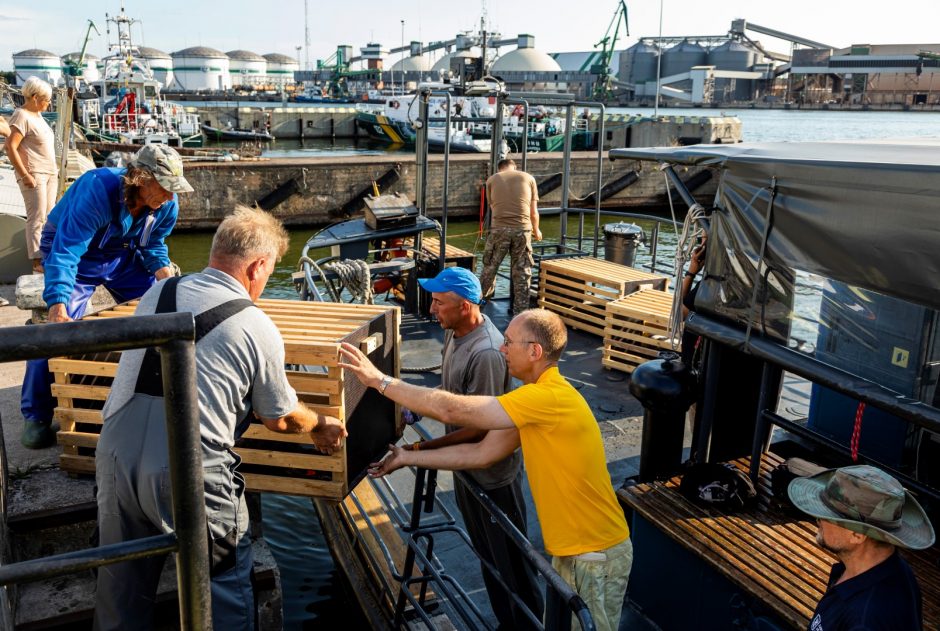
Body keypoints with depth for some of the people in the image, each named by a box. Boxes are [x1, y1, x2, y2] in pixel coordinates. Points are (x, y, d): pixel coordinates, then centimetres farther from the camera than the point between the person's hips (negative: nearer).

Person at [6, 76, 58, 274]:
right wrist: (25, 174, -22)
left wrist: (53, 168, 16)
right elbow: (10, 146, -19)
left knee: (48, 216, 10)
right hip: (33, 174, -9)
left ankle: (45, 254, 18)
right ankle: (37, 261, -11)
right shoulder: (22, 116, -13)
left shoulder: (37, 114, 14)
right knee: (37, 217, -11)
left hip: (49, 173, 9)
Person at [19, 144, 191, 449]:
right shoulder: (97, 190, -37)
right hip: (75, 253, -6)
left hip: (124, 255, 6)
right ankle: (35, 417, -4)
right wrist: (58, 303, -52)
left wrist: (165, 276, -18)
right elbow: (65, 253, -41)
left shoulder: (166, 204, -18)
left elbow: (154, 246, 0)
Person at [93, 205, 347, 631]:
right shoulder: (258, 329, -8)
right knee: (225, 589, 18)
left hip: (115, 458, 5)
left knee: (121, 594, 23)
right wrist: (322, 426, 26)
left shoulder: (156, 293, 5)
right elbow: (280, 419, 5)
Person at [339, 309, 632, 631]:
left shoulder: (550, 397, -28)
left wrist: (380, 381, -21)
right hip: (571, 550, 9)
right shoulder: (535, 401, 4)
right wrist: (407, 458, 4)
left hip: (596, 556, -9)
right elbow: (481, 453, 4)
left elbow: (452, 410, -28)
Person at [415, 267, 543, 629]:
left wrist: (422, 449, -23)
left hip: (492, 473, -9)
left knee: (508, 559, 8)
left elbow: (480, 428, -27)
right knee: (486, 553, 24)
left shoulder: (486, 353, -30)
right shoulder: (454, 332, -2)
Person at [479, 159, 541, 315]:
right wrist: (536, 230, 30)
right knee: (522, 274, 7)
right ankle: (521, 312, 11)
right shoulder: (528, 178, 13)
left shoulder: (492, 179, 13)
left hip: (499, 229, 0)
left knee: (489, 268, 13)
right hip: (522, 230, 0)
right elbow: (534, 211, 13)